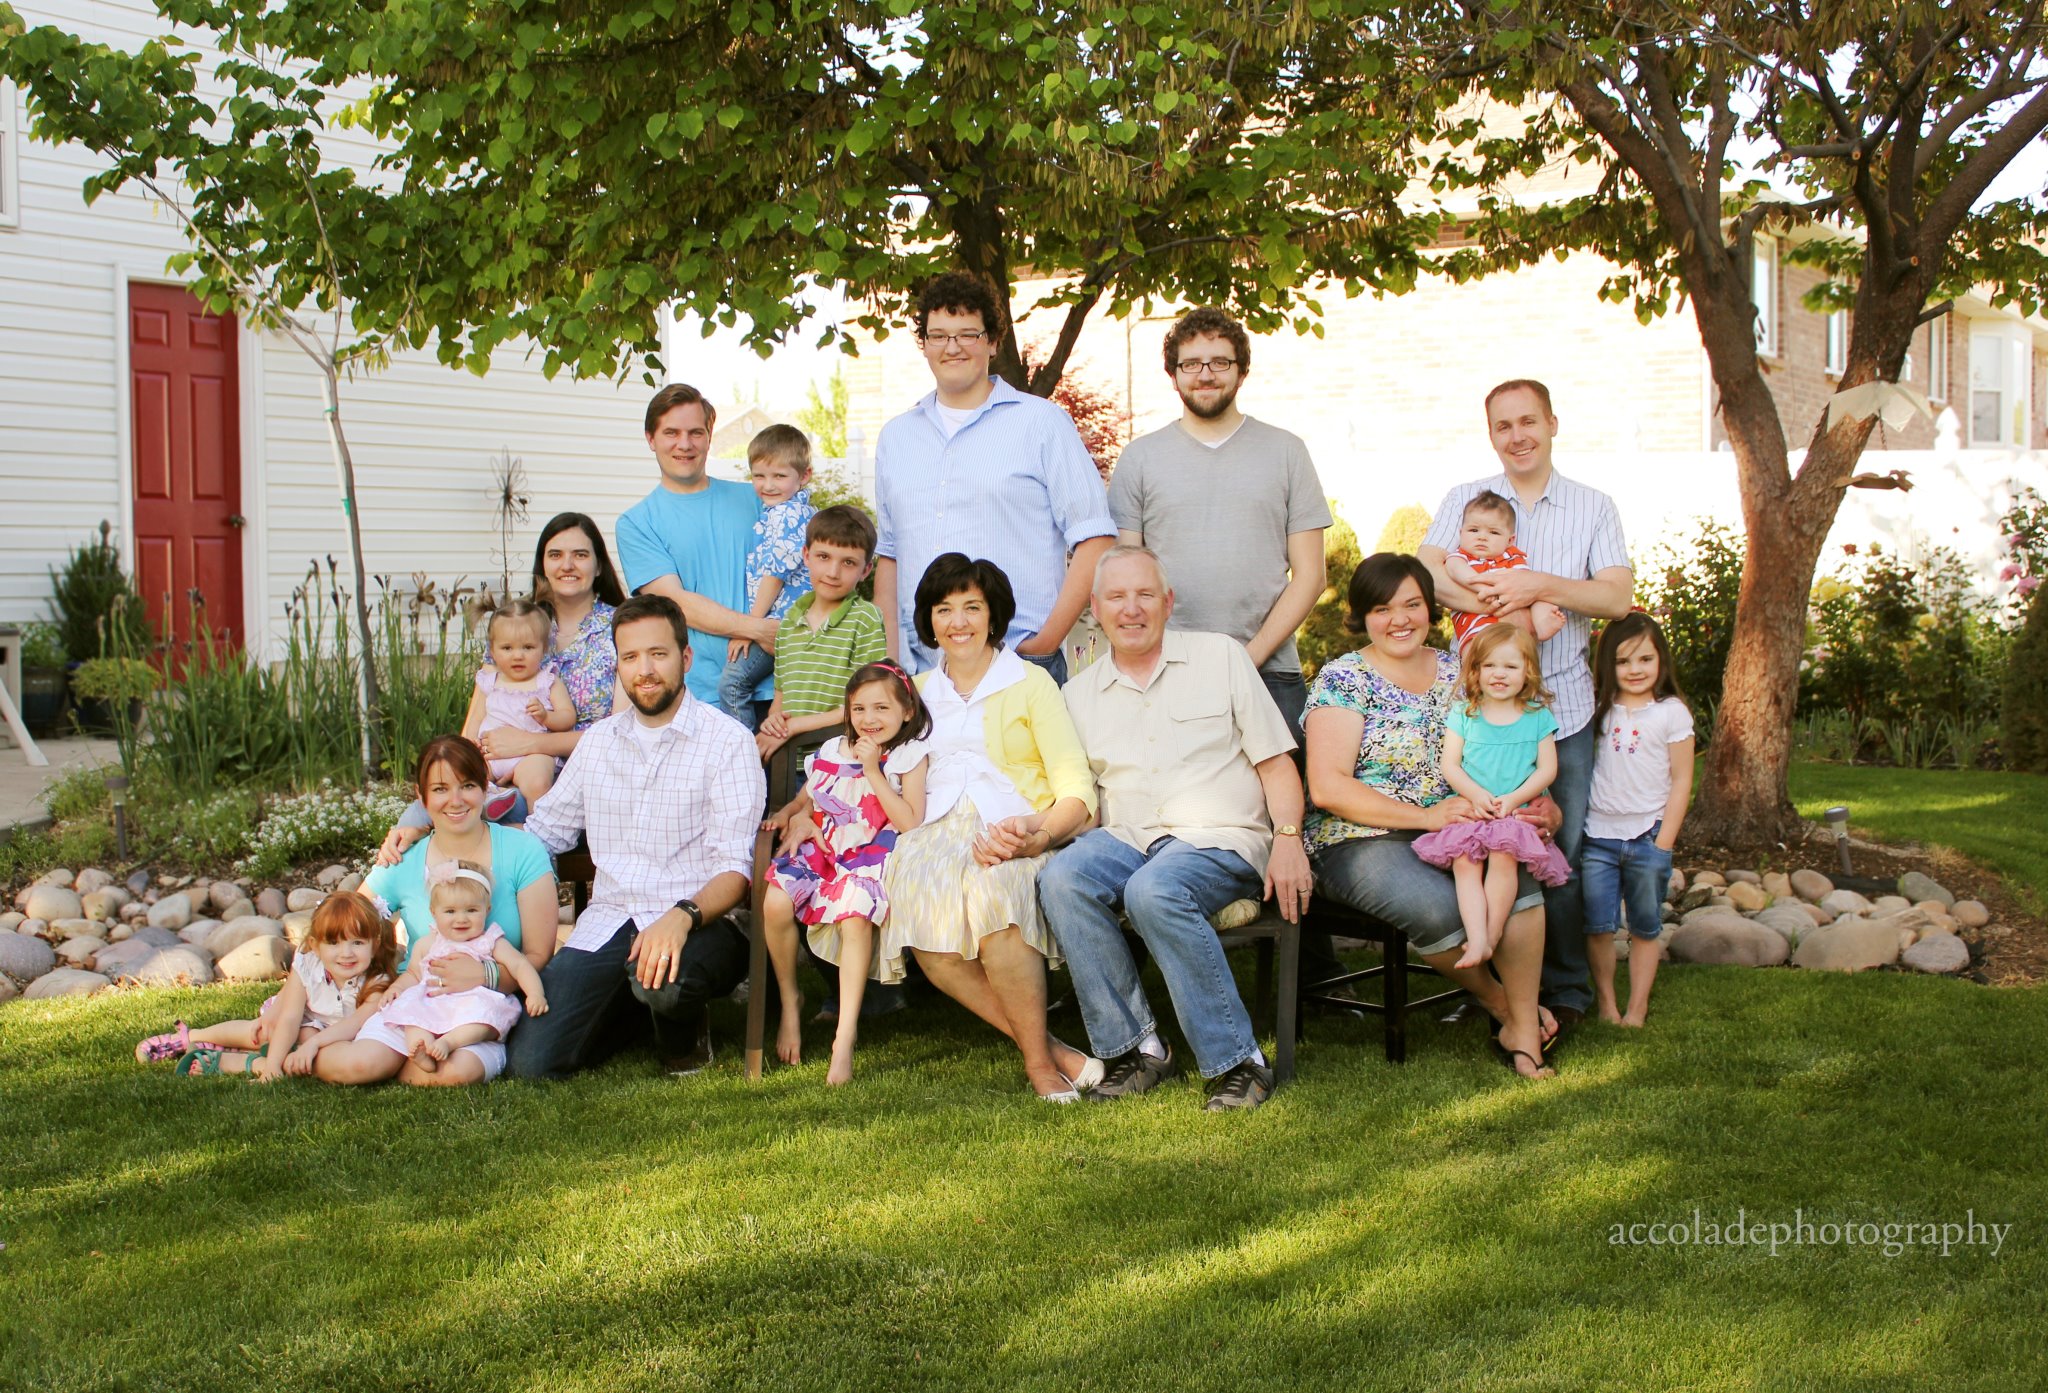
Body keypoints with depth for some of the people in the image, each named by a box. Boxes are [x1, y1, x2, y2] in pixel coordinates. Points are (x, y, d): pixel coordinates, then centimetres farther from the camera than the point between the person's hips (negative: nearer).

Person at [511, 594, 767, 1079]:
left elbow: (736, 869, -10)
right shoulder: (596, 742, 16)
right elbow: (543, 831, 22)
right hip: (606, 922, 4)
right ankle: (621, 1004, 17)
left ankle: (684, 1031, -1)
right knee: (533, 1061, -14)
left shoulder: (727, 741, -3)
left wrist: (682, 917, -30)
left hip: (700, 923, -4)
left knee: (663, 980, -39)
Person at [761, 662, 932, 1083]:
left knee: (854, 915, -36)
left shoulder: (909, 756, 3)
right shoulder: (832, 752, 16)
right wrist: (791, 814, 2)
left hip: (873, 855, -4)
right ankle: (790, 1001, 0)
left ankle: (845, 1036, -31)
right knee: (775, 901, -25)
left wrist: (873, 772, -12)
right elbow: (806, 799, 26)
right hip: (822, 849, 5)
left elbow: (910, 822, -10)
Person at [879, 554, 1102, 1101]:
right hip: (937, 835, 3)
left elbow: (1076, 788, 2)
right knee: (922, 922, -33)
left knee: (990, 894, -39)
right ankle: (1055, 1053, -24)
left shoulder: (1030, 683, 12)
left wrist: (1039, 834, -18)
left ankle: (1039, 1060, -24)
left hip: (1016, 835, -3)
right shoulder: (917, 691, 26)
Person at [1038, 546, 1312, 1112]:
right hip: (1127, 838, 4)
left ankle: (1236, 1060, -24)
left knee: (1153, 891, -35)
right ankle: (1134, 1048, -19)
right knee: (1060, 878, -28)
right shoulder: (1080, 693, 16)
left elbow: (1276, 762, 5)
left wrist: (1288, 840, -10)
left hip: (1221, 838, -3)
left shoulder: (1220, 656, 8)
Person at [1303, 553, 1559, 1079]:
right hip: (1359, 843, -5)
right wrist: (1427, 816, -19)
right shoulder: (1343, 679, -3)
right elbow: (1328, 788, -13)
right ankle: (1496, 1000, -2)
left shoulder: (1454, 672, 14)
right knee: (1440, 907, -34)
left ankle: (1524, 1031, -16)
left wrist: (1536, 804, -4)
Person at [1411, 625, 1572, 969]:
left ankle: (1491, 937, -21)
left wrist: (1513, 799, -10)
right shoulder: (1463, 713, 10)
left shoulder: (1538, 716, 10)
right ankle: (1477, 941, -32)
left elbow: (1547, 769, 4)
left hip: (1519, 812, -1)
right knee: (1464, 862, -25)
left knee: (1504, 857, -29)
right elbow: (1450, 765, 4)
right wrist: (1477, 795, -12)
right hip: (1470, 811, 1)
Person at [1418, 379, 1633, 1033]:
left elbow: (1617, 596, -2)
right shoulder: (1464, 500, 10)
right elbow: (1424, 573, -4)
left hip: (1562, 703, 0)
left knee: (1564, 850, 1)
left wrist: (1539, 586, -17)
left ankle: (1566, 987, 14)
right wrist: (1493, 603, -20)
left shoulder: (1594, 508, 10)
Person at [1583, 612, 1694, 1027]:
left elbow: (1681, 780, -2)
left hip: (1647, 835, -1)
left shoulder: (1671, 712, -1)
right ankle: (1605, 1004, 12)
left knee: (1645, 928, 8)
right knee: (1598, 925, -1)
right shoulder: (1598, 709, 6)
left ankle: (1637, 1009, 16)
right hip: (1598, 836, 1)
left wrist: (1663, 843, -6)